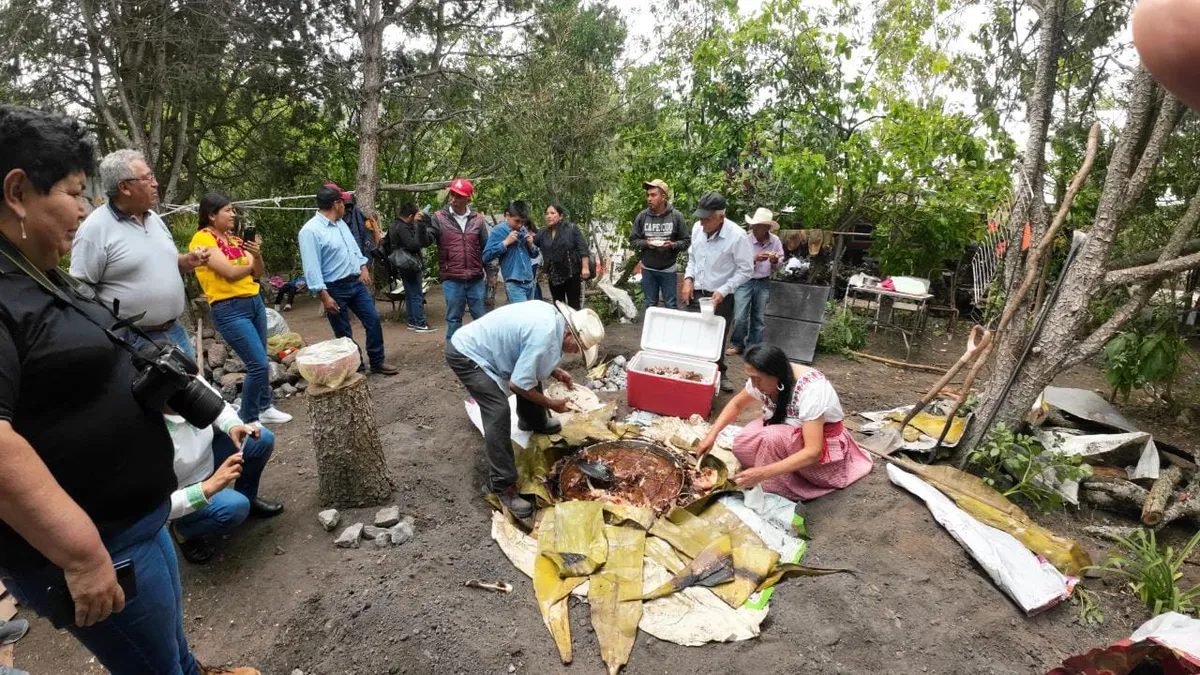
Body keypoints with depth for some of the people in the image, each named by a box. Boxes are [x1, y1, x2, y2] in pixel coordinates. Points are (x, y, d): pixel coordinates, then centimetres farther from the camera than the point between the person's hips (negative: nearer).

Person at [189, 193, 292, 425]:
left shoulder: (234, 238, 11)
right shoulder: (202, 238, -10)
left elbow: (258, 273, 8)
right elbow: (230, 272, -16)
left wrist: (257, 255, -11)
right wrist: (249, 265, 3)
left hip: (255, 301, 7)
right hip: (229, 309, -7)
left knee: (261, 362, 12)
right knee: (259, 364, -9)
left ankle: (265, 408, 28)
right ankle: (248, 420, 7)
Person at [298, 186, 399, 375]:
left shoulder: (340, 223, 9)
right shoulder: (310, 230, -17)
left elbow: (354, 248, 22)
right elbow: (312, 268, -20)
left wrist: (363, 268, 15)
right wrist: (324, 296, -22)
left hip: (356, 282, 8)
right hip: (335, 289, -8)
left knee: (373, 319, 8)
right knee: (344, 334, 4)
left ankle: (377, 362, 21)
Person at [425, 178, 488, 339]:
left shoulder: (477, 219, 4)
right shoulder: (439, 217, -1)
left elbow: (486, 248, 9)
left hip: (476, 279, 2)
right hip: (451, 280, -2)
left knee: (482, 317, 11)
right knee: (453, 318, 9)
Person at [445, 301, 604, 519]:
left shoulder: (552, 315, -2)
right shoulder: (545, 335, -30)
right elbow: (517, 384, -25)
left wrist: (556, 372, 2)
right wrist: (551, 403, -11)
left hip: (480, 345, 10)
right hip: (465, 355, -10)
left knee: (531, 375, 21)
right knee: (499, 412, -19)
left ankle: (534, 422, 46)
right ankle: (502, 485, -9)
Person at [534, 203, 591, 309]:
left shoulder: (571, 228, -4)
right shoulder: (542, 233, 8)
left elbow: (583, 248, -8)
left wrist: (585, 267, -14)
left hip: (572, 275, -5)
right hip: (554, 277, 5)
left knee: (574, 306, 1)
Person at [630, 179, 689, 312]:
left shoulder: (676, 216, -7)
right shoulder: (642, 216, -3)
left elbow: (686, 241, -3)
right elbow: (633, 240, 3)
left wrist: (673, 245, -21)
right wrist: (646, 243, -16)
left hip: (669, 270, -1)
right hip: (648, 269, 2)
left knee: (671, 305, 10)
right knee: (649, 305, 15)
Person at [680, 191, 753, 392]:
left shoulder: (737, 236, -19)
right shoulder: (697, 228, -2)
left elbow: (745, 270, -13)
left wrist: (723, 291, -20)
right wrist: (688, 279, -1)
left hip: (720, 298, -4)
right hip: (696, 293, 5)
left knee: (717, 338, 8)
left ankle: (719, 373, 29)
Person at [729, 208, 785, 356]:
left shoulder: (775, 241, -3)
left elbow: (779, 265, 6)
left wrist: (775, 261, -16)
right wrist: (755, 259, -28)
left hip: (763, 283, 3)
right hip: (744, 282, -3)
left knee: (758, 318, 12)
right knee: (740, 317, -6)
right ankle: (738, 344, 16)